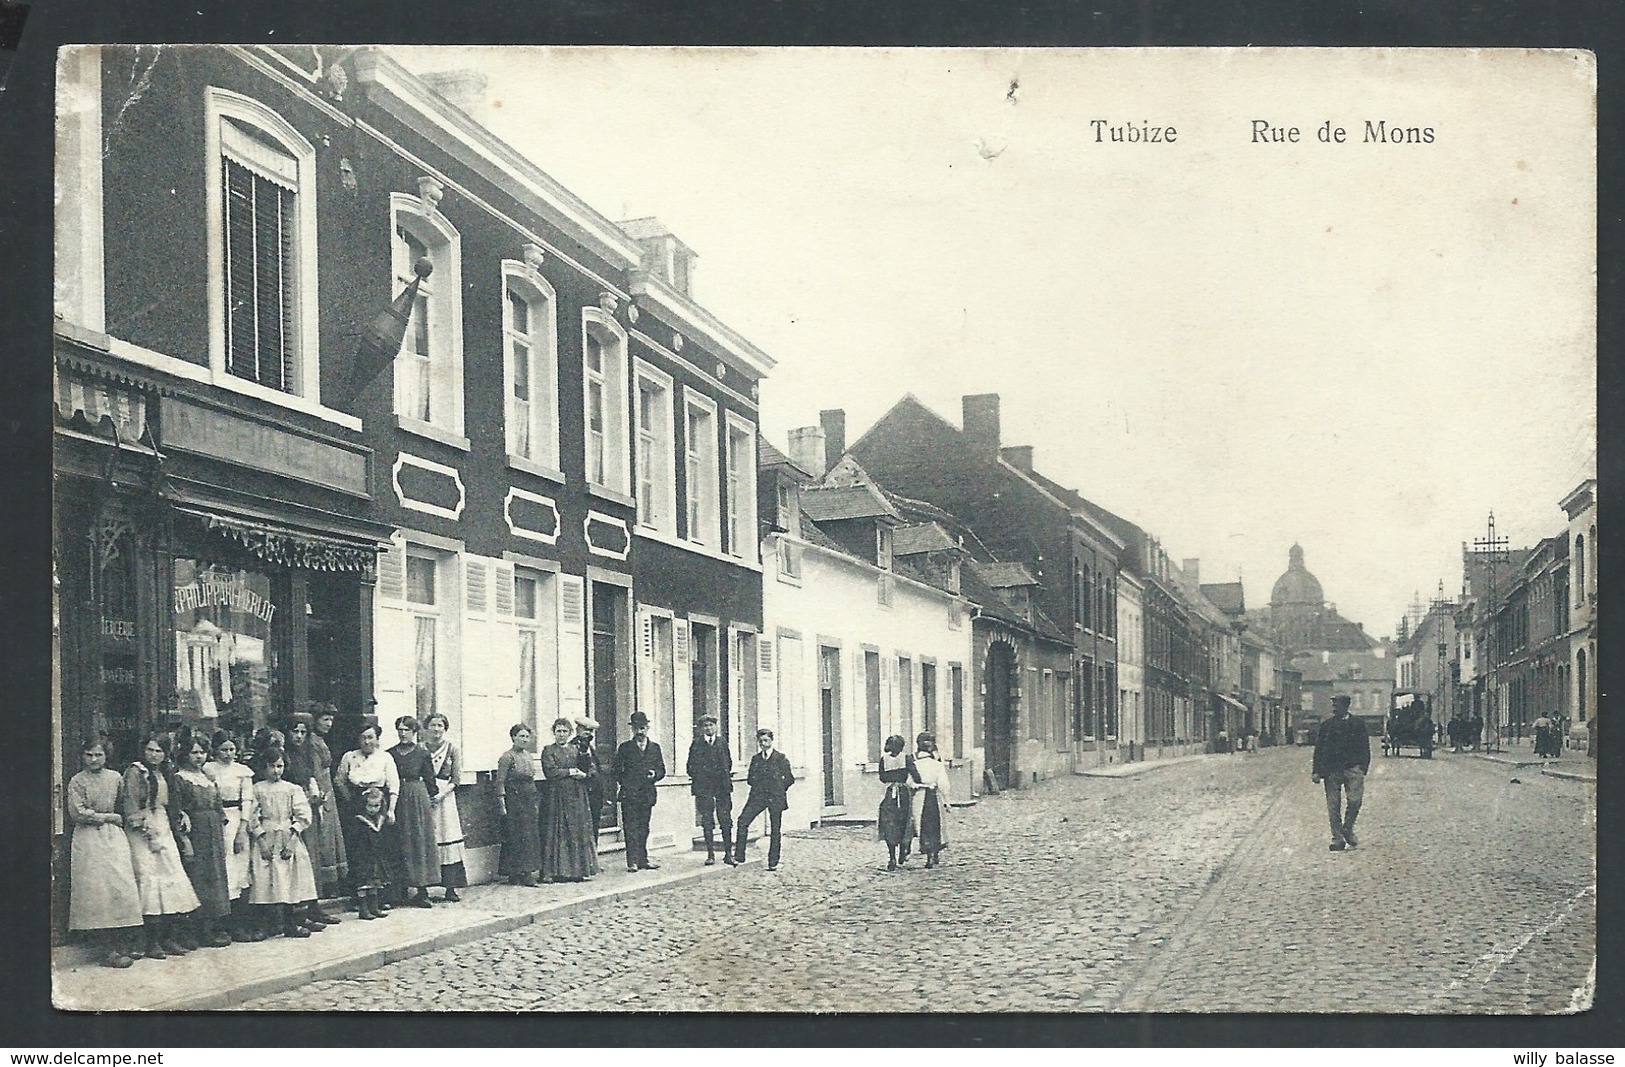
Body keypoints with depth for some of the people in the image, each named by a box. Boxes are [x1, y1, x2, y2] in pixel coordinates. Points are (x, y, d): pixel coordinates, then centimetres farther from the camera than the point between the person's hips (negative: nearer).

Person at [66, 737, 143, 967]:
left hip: (114, 837, 3)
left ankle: (124, 946, -4)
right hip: (88, 841, -3)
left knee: (123, 887, -7)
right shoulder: (76, 782, 0)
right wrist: (109, 817, -6)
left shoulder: (115, 778, 9)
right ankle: (108, 949, -8)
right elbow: (77, 814, -8)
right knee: (97, 890, -8)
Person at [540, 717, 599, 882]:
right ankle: (557, 871, -4)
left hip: (577, 796, 4)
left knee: (579, 831, 1)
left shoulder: (576, 750, 15)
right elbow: (550, 772, -10)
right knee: (558, 833, -5)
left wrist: (583, 774, -10)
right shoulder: (548, 751, 3)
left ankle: (579, 870, 4)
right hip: (558, 796, -4)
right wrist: (570, 772, -5)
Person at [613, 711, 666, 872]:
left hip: (647, 794, 3)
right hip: (629, 794, -3)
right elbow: (617, 770, 4)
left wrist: (655, 775, -6)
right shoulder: (625, 748, 4)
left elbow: (662, 770, 13)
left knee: (643, 829, 8)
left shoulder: (655, 748, 13)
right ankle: (632, 862, -7)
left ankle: (643, 860, 14)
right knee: (631, 829, -6)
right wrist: (621, 783, -8)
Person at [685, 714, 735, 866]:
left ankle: (728, 853, 5)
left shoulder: (722, 742, 11)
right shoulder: (697, 744, 5)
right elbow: (691, 767, 7)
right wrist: (697, 776, -2)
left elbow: (729, 763, 15)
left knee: (726, 821, -1)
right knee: (707, 822, 1)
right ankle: (710, 855, 5)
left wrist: (725, 776, 4)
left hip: (722, 786, 1)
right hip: (704, 787, -1)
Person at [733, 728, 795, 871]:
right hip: (758, 796, 3)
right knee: (742, 821, -13)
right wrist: (759, 786, 7)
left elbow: (790, 779, 2)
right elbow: (750, 779, 19)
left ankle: (773, 862, 7)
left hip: (775, 799, -3)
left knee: (775, 830, 0)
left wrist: (778, 789, 3)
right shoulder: (755, 759, 13)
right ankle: (739, 856, -11)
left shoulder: (780, 758, 1)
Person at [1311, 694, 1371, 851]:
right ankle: (1337, 838, 6)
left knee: (1355, 800, -14)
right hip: (1331, 770, 1)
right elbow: (1318, 749, 9)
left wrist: (1363, 768, -4)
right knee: (1333, 806, 0)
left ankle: (1347, 829, 10)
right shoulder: (1326, 726, 9)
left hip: (1352, 768, -1)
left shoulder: (1357, 725, 7)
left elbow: (1364, 749, 9)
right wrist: (1316, 771, 2)